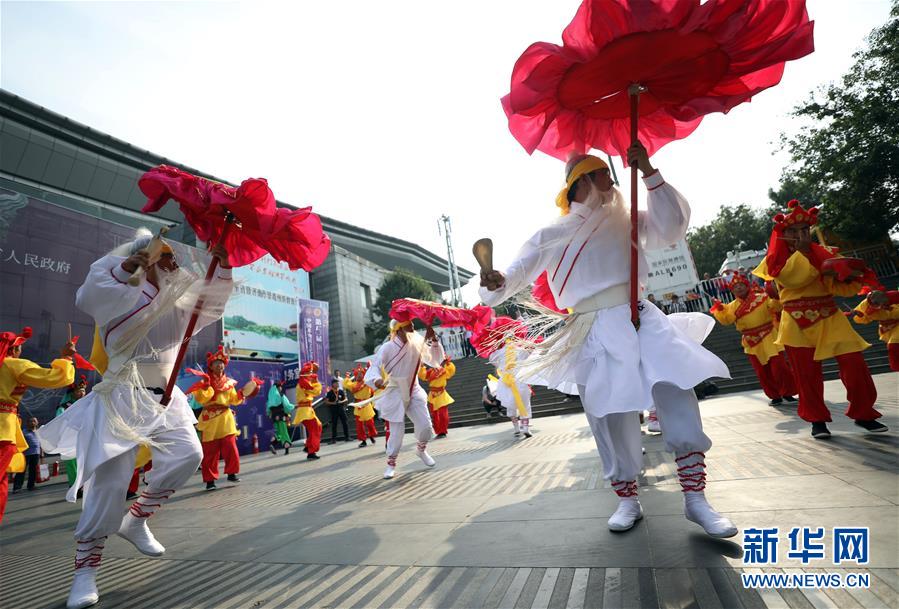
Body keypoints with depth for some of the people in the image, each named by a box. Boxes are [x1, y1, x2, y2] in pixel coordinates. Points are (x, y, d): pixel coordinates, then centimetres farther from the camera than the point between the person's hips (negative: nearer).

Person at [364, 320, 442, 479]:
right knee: (397, 431, -2)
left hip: (414, 391, 4)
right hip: (395, 394, -4)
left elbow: (436, 360, 4)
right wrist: (376, 380, -47)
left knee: (426, 427, 0)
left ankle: (421, 449, 33)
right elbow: (374, 366, -23)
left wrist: (434, 340, -11)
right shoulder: (388, 348, -15)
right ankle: (391, 464, 21)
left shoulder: (418, 344, -1)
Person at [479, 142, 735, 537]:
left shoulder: (625, 221, 17)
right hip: (594, 333, -2)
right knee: (611, 417, 1)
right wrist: (497, 283, -19)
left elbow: (671, 228, 4)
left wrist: (649, 173, 0)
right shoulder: (551, 235, 10)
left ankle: (695, 498, 2)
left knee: (677, 391, -13)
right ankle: (628, 500, 21)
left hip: (639, 319, 2)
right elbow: (518, 273, 5)